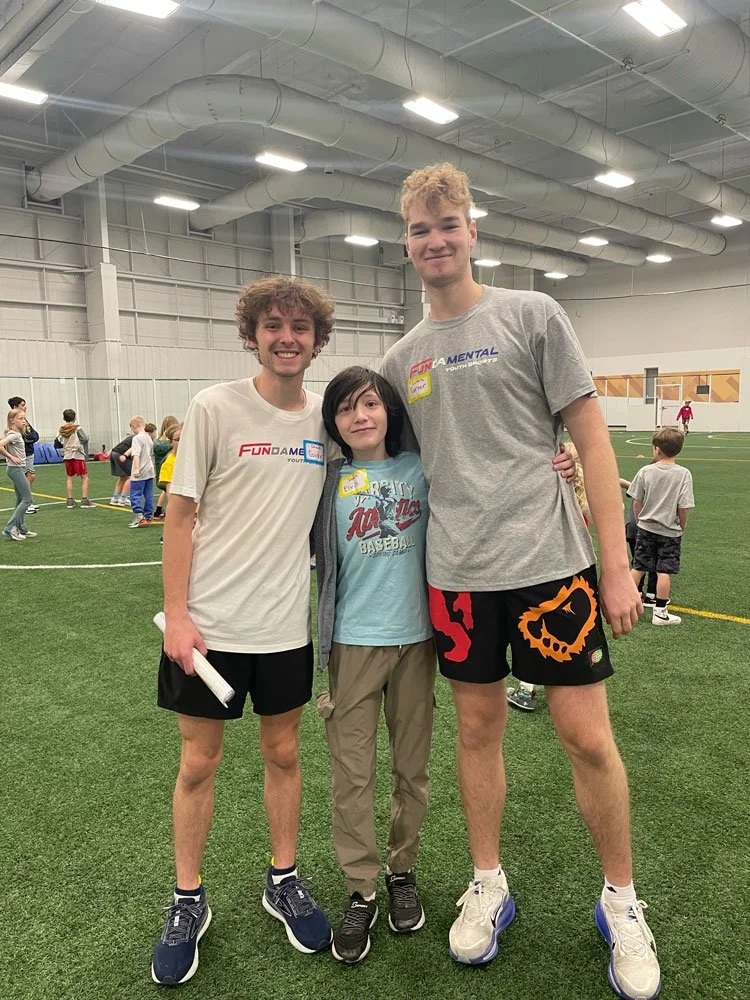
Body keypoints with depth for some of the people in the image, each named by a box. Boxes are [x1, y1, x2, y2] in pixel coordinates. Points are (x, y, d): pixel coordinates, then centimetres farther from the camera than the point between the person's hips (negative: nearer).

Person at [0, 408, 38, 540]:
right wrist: (11, 457, -19)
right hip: (16, 469, -10)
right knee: (27, 499, -8)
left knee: (20, 500, 14)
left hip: (18, 469, 10)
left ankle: (21, 529, 20)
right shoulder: (14, 435, -17)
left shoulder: (17, 434, 11)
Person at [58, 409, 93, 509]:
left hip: (67, 456, 5)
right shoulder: (77, 428, -8)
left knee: (69, 478, 11)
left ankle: (69, 501, 10)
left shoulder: (61, 430, 5)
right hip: (78, 455, -5)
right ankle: (84, 501, -6)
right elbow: (85, 439, -14)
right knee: (85, 477, 0)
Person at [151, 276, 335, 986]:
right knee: (199, 761, 10)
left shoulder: (326, 417, 2)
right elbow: (180, 514, -6)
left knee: (283, 753, 15)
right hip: (209, 624, -3)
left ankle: (284, 881, 37)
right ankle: (188, 902, 31)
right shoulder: (215, 408, -8)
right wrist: (176, 615, -10)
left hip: (286, 624, 3)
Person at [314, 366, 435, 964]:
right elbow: (316, 557, 5)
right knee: (352, 774, 5)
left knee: (412, 767, 14)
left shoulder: (420, 471, -1)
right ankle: (360, 892, 24)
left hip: (415, 636, 1)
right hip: (353, 640, -1)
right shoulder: (328, 482, -2)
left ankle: (402, 870, 36)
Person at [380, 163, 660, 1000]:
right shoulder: (402, 358, 11)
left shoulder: (531, 316, 1)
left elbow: (591, 438, -2)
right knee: (478, 728, 12)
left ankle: (620, 901, 27)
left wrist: (617, 564, -7)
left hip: (549, 560, -3)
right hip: (456, 575, 3)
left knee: (587, 737, 3)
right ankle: (488, 886, 33)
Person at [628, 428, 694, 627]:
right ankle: (660, 612, 10)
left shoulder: (645, 471, -8)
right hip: (670, 531, -2)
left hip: (646, 528, 2)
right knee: (664, 572, 4)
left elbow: (637, 502, -2)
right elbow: (683, 507, -13)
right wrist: (682, 527, 5)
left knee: (638, 568, 12)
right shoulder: (684, 474, -12)